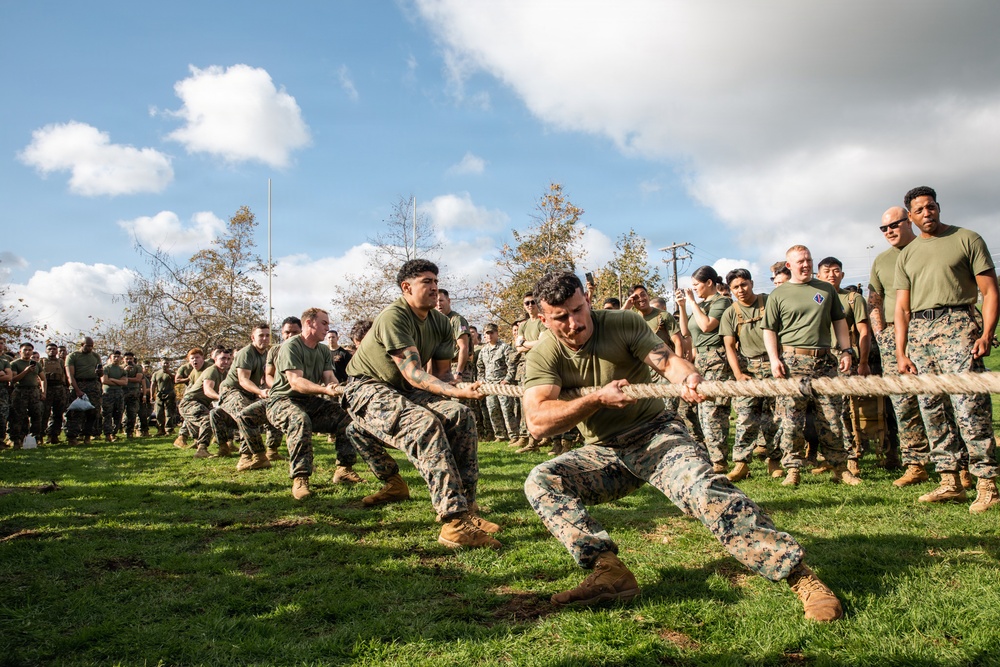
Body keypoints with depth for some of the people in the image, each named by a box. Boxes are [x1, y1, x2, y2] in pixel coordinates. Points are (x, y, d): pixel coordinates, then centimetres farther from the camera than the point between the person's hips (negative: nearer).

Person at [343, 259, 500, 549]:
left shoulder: (441, 323, 3)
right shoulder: (394, 316, -22)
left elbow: (442, 372, 4)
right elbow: (412, 373, -30)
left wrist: (458, 391, -20)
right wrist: (458, 391, -43)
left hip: (404, 391, 8)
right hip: (368, 389, -7)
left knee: (461, 416, -15)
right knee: (424, 423, -33)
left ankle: (465, 507, -14)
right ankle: (455, 522, -39)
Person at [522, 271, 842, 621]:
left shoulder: (623, 324, -6)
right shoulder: (543, 357, -7)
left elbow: (666, 360, -18)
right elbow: (537, 422, -20)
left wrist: (688, 376, -42)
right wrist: (598, 398, -29)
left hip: (656, 434, -2)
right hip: (605, 454, 3)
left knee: (703, 487, -30)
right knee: (540, 481, -19)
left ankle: (799, 575, -25)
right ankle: (609, 571, -26)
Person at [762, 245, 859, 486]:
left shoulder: (826, 289, 16)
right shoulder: (778, 295, 7)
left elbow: (839, 322, 19)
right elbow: (769, 330, 5)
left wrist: (846, 351, 8)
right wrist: (774, 359, -7)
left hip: (825, 360, 3)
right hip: (792, 361, -2)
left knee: (831, 417, 4)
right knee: (791, 420, -4)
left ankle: (840, 468, 13)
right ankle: (793, 469, 3)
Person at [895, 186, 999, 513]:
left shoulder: (967, 239, 7)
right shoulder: (906, 255, 19)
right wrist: (901, 353, 6)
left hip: (957, 325, -5)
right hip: (918, 332, 5)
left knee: (969, 405, -13)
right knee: (931, 409, 4)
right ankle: (950, 482, 11)